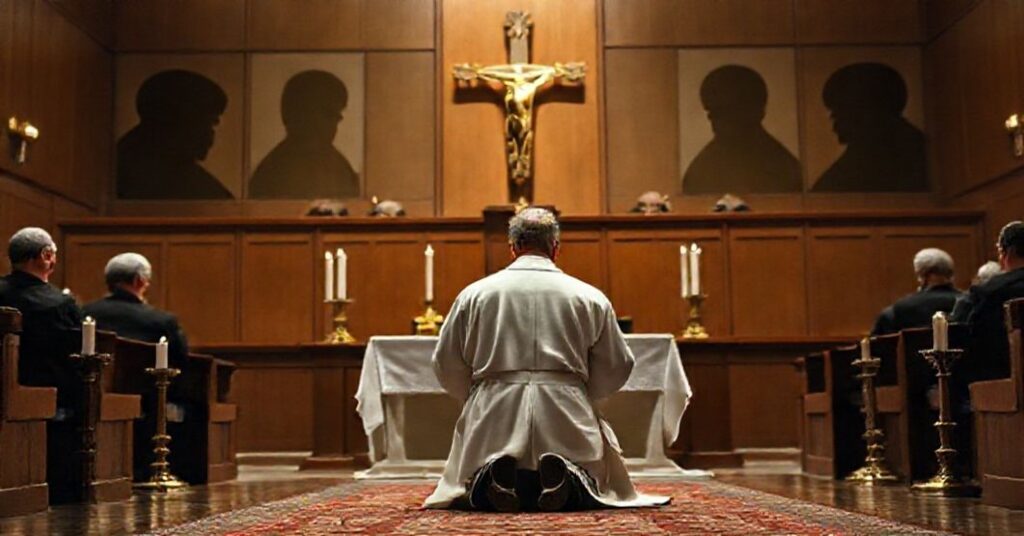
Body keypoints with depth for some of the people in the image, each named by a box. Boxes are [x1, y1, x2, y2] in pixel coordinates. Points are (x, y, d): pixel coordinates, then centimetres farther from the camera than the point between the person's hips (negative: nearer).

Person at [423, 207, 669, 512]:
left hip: (492, 419, 1)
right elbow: (617, 367, 11)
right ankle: (569, 481, -18)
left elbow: (446, 364, 10)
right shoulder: (590, 297, 7)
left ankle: (493, 477, -17)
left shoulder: (474, 294, 8)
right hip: (568, 418, 0)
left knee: (464, 491, 19)